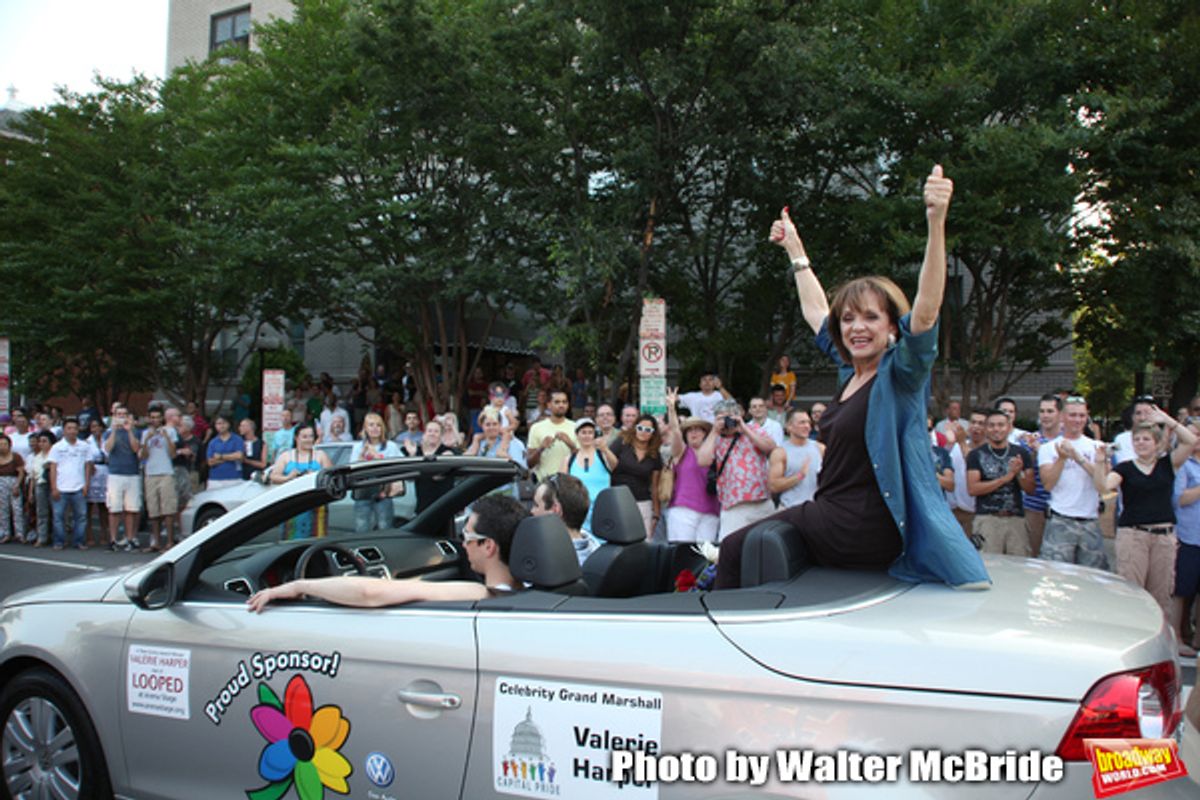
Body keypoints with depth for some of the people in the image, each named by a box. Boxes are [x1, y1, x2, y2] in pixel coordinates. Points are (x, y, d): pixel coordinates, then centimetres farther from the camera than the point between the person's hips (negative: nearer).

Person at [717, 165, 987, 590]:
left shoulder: (900, 373, -13)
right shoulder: (850, 370, 8)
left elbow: (926, 309, -31)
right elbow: (816, 311, 24)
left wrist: (936, 223, -43)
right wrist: (795, 249, 33)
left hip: (865, 531, -8)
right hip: (834, 515, 8)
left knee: (735, 548, -2)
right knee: (736, 549, 13)